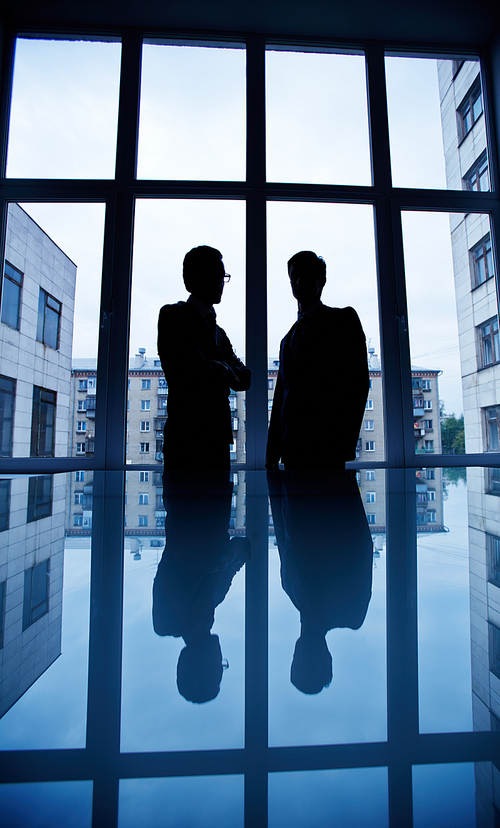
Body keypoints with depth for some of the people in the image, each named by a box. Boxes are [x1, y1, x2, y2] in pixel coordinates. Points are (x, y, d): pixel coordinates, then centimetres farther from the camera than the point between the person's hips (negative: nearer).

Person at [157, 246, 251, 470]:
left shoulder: (219, 333, 22)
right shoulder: (173, 315, -2)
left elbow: (244, 379, 12)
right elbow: (197, 371, -14)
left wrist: (219, 368, -6)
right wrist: (226, 370, 4)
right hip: (187, 440, -7)